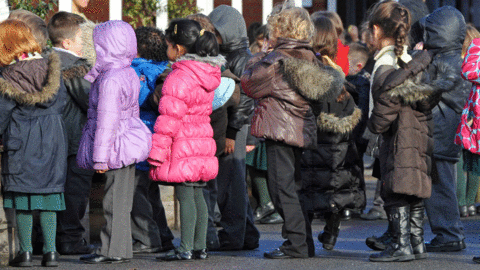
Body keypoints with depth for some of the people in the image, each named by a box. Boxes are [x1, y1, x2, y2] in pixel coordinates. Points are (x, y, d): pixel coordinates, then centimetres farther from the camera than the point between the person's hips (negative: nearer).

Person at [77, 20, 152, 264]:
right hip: (129, 141, 10)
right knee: (121, 200, 12)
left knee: (115, 201, -4)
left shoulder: (109, 80, -19)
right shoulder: (129, 74, 10)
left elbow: (107, 121, -21)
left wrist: (100, 157, -18)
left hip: (116, 146, -10)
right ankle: (118, 249, 18)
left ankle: (115, 251, 1)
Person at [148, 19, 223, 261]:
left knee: (185, 195, -6)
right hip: (202, 139, 8)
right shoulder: (208, 74, 10)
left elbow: (169, 119, -16)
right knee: (197, 194, 11)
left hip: (182, 144, -8)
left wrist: (156, 154, -13)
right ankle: (200, 247, 14)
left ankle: (186, 249, -6)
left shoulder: (178, 77, -16)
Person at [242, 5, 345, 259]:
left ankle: (296, 243, -7)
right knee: (294, 186, 15)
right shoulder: (310, 59, 7)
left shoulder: (276, 60, -15)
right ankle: (303, 243, 18)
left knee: (282, 188, -4)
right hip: (303, 130, 8)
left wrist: (255, 62, 12)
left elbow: (249, 85, -7)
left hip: (280, 130, -8)